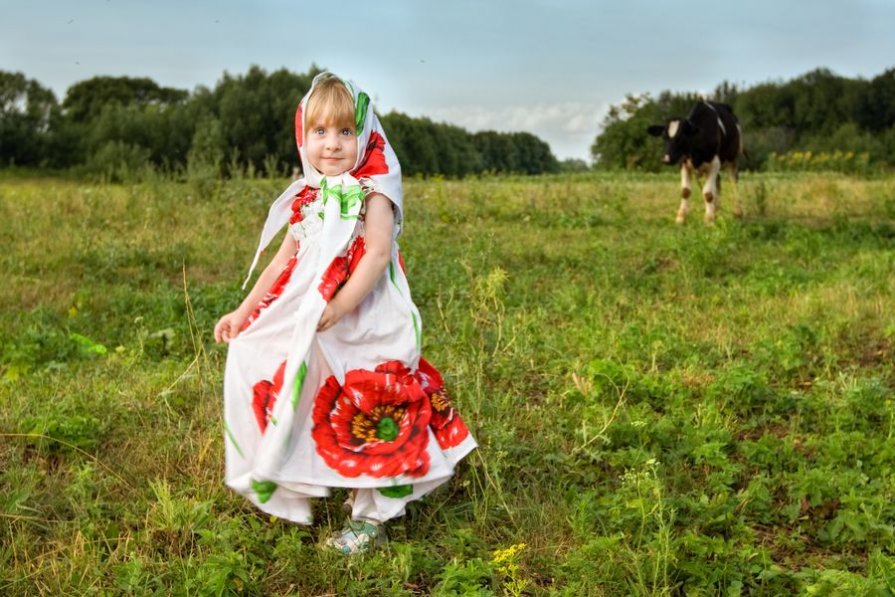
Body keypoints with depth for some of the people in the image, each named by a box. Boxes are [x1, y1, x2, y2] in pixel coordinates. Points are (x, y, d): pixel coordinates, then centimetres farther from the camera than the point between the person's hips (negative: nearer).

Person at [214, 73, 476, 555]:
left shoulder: (373, 193, -8)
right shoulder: (308, 199, 10)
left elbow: (377, 254, -20)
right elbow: (284, 262, 16)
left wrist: (339, 306, -30)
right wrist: (244, 310, 13)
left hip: (363, 330, -6)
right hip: (306, 331, 7)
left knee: (368, 417, 0)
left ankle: (370, 517, 15)